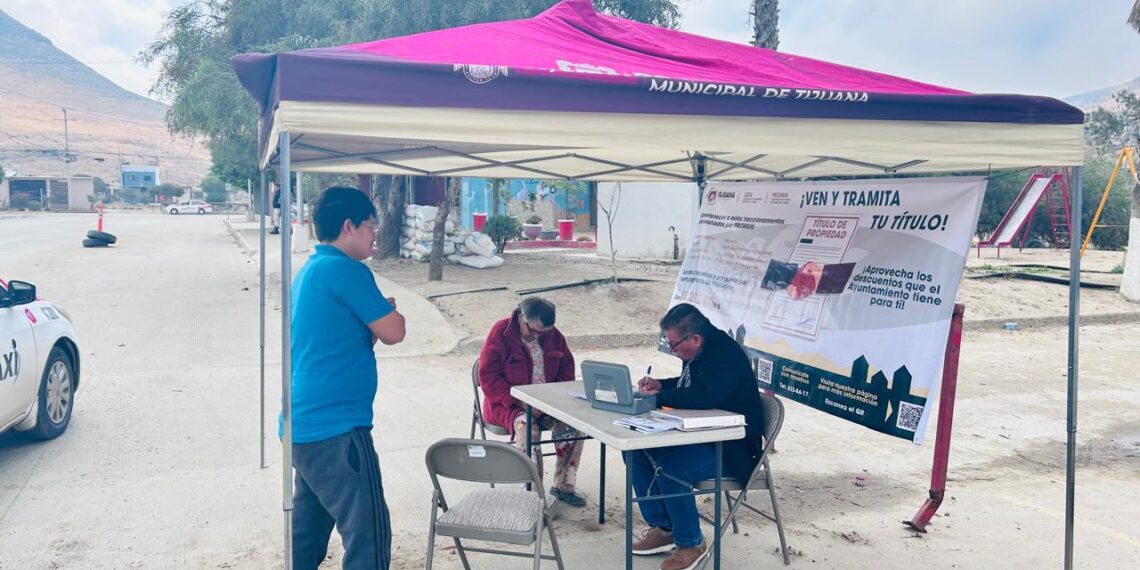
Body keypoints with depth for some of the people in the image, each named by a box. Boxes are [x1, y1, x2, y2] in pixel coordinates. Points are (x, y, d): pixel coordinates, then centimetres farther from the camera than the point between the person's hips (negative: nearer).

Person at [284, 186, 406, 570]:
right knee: (369, 534, -6)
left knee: (308, 531, 18)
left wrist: (377, 314, 8)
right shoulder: (347, 270, -14)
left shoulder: (310, 271, 16)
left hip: (306, 425, 10)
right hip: (336, 428, -10)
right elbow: (394, 332, -12)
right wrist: (388, 312, 9)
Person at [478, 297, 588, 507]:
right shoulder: (500, 334, -10)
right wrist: (518, 402, -22)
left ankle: (563, 486, -7)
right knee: (527, 427, -35)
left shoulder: (554, 336, 5)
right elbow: (487, 376, -13)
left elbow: (566, 372, 11)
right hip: (508, 403, -4)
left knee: (573, 423, -21)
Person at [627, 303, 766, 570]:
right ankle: (662, 528, 9)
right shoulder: (700, 352, 7)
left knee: (669, 467, -31)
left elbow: (703, 397, -39)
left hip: (732, 448, -10)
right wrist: (660, 385, 7)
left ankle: (690, 543, -9)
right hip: (701, 435, 10)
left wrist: (658, 397, -26)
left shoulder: (725, 355, -24)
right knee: (635, 450, 1)